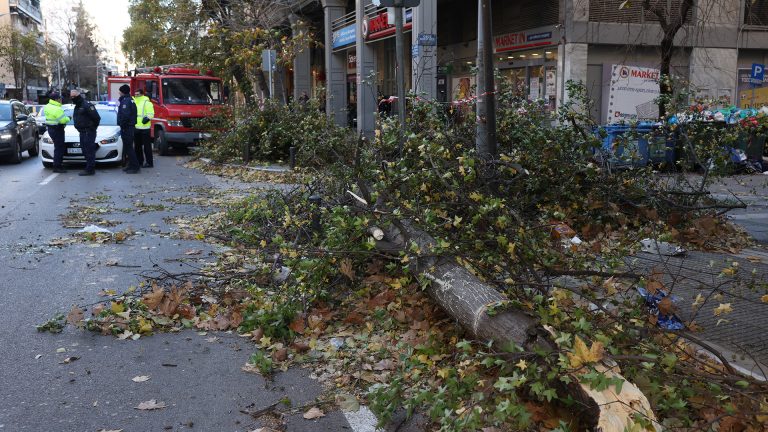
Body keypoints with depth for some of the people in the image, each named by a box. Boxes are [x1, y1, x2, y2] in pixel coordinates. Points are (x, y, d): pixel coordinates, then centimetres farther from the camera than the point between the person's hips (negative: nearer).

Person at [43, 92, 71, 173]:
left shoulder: (48, 106, 10)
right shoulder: (57, 109, -21)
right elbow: (63, 120, -25)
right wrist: (68, 118, -4)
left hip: (50, 129, 10)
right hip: (57, 130, -10)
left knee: (59, 147, 17)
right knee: (59, 148, -5)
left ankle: (58, 165, 23)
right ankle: (57, 167, -4)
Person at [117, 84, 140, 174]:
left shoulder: (126, 101, -16)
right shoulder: (130, 100, 16)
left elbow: (125, 115, -25)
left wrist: (121, 124, -16)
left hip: (126, 127, -10)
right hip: (130, 127, 10)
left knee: (128, 147, -8)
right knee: (128, 147, 15)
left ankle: (135, 166, -8)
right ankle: (131, 165, 19)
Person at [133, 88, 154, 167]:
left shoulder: (146, 102, -6)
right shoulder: (134, 102, 19)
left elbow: (151, 114, -13)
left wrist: (147, 118, -28)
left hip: (144, 128, -8)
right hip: (136, 128, 8)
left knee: (147, 146, -6)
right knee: (137, 146, 14)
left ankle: (149, 162, -3)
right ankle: (139, 161, 23)